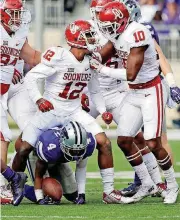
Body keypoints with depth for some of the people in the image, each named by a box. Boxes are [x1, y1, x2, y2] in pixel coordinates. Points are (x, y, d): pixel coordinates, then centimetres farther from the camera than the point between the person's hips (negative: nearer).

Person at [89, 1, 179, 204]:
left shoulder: (136, 35, -26)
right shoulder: (117, 35, 0)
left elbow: (130, 74, -28)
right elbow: (100, 57, 6)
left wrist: (102, 70, -22)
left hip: (151, 92, -8)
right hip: (134, 93, 8)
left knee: (153, 144, -11)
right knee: (124, 141, 5)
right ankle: (146, 184, 18)